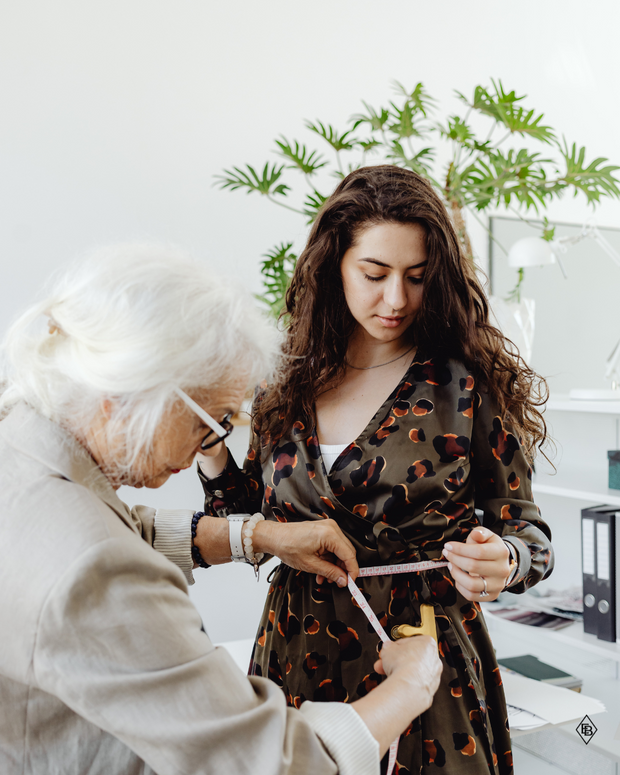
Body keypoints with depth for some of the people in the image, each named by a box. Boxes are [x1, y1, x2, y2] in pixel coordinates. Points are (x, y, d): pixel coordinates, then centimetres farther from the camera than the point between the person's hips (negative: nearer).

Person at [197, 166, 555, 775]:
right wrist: (207, 447, -6)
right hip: (298, 663, 4)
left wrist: (503, 563, -27)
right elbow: (259, 525, 7)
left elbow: (526, 529, -5)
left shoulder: (468, 383, -10)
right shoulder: (287, 386, 0)